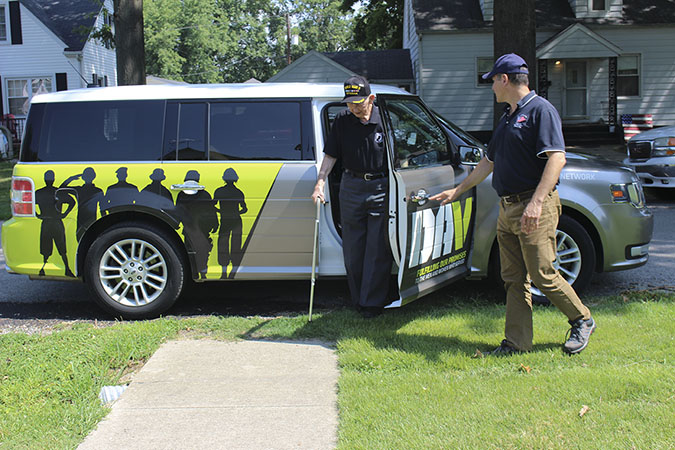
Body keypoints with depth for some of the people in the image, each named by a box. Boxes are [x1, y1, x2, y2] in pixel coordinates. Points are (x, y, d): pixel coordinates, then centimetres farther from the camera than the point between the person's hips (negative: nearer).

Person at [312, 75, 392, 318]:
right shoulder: (342, 121, 2)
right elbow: (330, 155, 7)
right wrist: (320, 183, -5)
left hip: (381, 188, -2)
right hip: (351, 188, 3)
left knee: (377, 249, -2)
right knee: (353, 248, 8)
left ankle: (372, 302, 5)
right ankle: (358, 299, 21)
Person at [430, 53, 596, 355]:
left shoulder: (540, 110, -9)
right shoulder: (507, 117, 20)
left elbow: (556, 158, -20)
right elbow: (489, 161, 29)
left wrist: (536, 202, -29)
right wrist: (457, 191, 31)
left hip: (534, 209, -9)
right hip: (507, 210, 9)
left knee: (543, 275, -5)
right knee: (514, 280, 8)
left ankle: (582, 321, 17)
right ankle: (517, 342, 13)